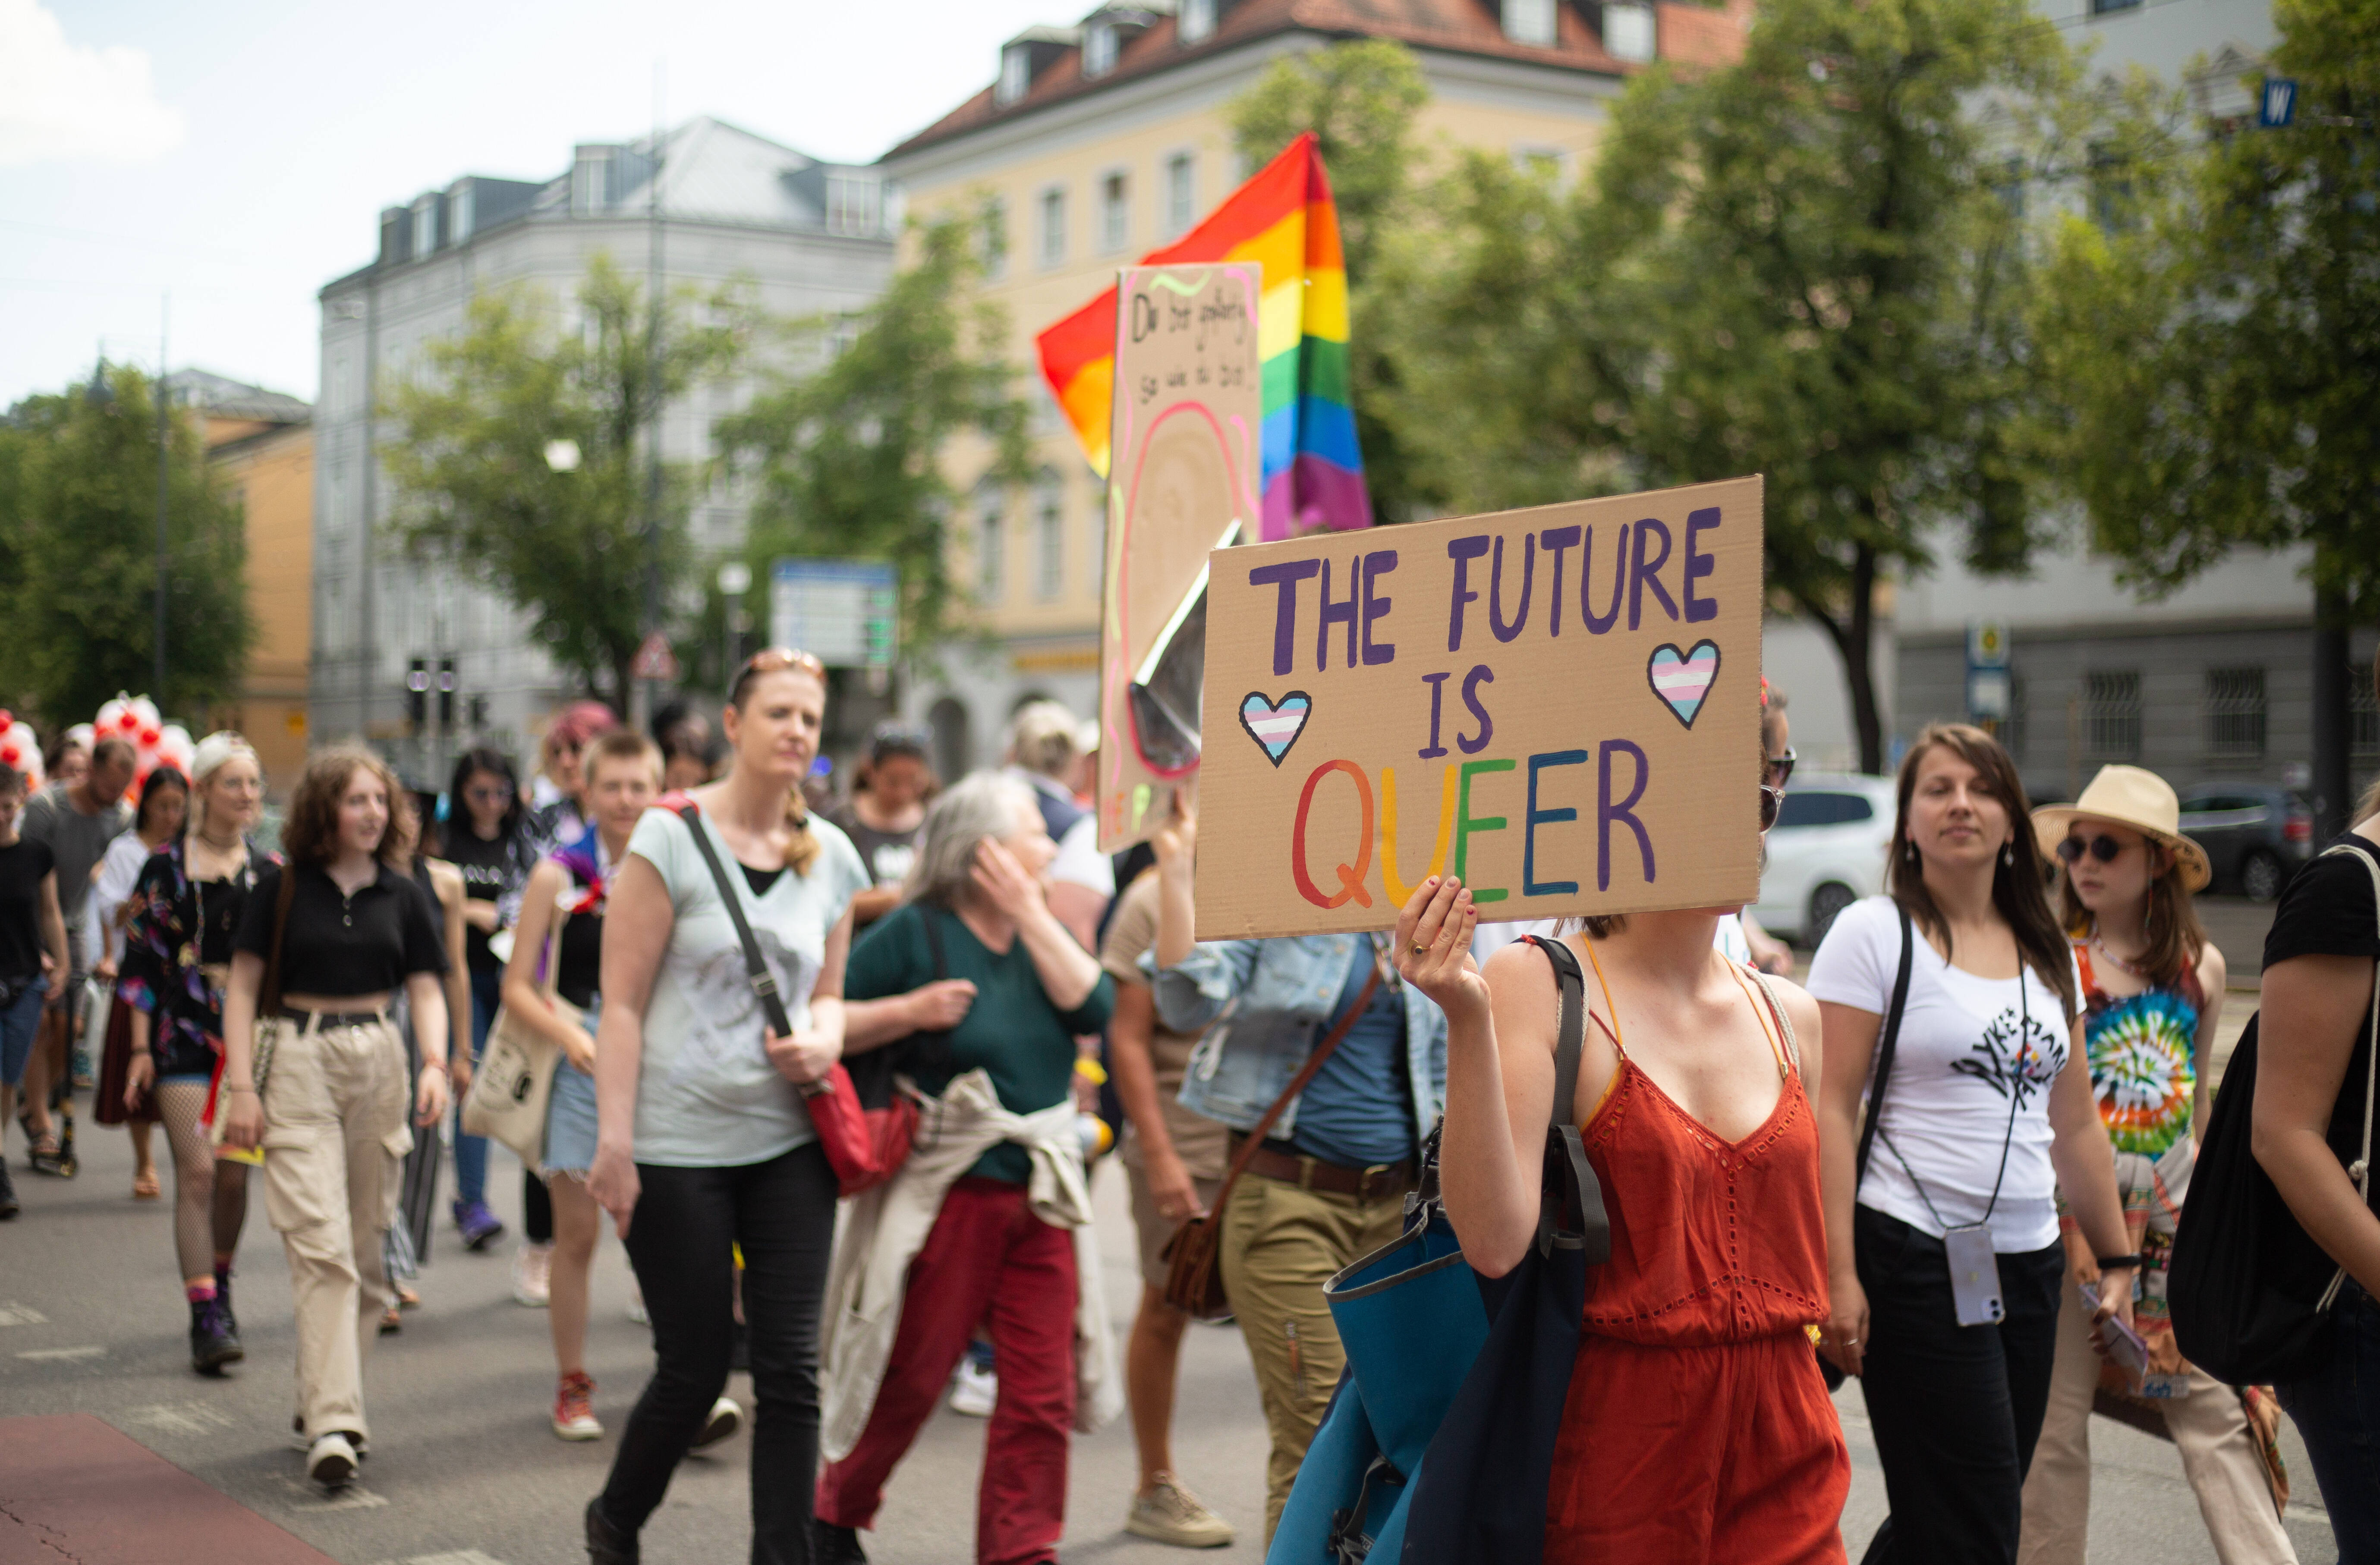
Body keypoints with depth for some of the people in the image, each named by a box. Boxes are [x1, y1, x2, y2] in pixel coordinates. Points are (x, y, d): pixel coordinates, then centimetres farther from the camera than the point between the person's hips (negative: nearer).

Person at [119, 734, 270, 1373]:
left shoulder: (269, 871, 8)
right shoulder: (166, 866, -1)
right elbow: (141, 960, 0)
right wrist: (140, 1047, -5)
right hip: (185, 1032, -3)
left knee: (235, 1176, 7)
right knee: (197, 1171, -11)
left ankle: (218, 1289, 29)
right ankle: (206, 1319, -9)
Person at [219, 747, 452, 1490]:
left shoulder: (402, 895, 8)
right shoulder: (281, 887, 0)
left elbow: (426, 988, 7)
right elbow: (242, 988, 1)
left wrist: (435, 1064, -11)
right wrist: (240, 1086, -7)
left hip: (378, 1064, 4)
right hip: (296, 1065, -4)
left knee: (363, 1247, 9)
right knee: (321, 1245, -13)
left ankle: (325, 1398, 25)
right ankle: (333, 1423, -16)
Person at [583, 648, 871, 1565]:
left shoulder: (832, 856, 8)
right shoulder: (671, 837, -6)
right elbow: (622, 1002, -8)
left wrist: (823, 1038, -5)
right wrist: (614, 1144, -14)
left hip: (789, 1142, 4)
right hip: (679, 1146, -4)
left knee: (790, 1368, 0)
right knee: (695, 1369, 5)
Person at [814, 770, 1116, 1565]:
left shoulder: (1040, 929, 10)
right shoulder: (914, 932, -7)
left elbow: (1094, 1008, -6)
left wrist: (1033, 914, -7)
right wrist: (910, 1009, -20)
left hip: (1042, 1194, 5)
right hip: (949, 1192, -5)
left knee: (1043, 1391, 3)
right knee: (909, 1379, 6)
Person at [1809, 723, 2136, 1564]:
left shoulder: (2047, 953, 14)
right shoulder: (1874, 934, -4)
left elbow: (2076, 1124, 19)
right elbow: (1830, 1111, -10)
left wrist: (2117, 1260, 17)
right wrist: (1838, 1273, -16)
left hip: (2029, 1264, 6)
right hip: (1917, 1263, -6)